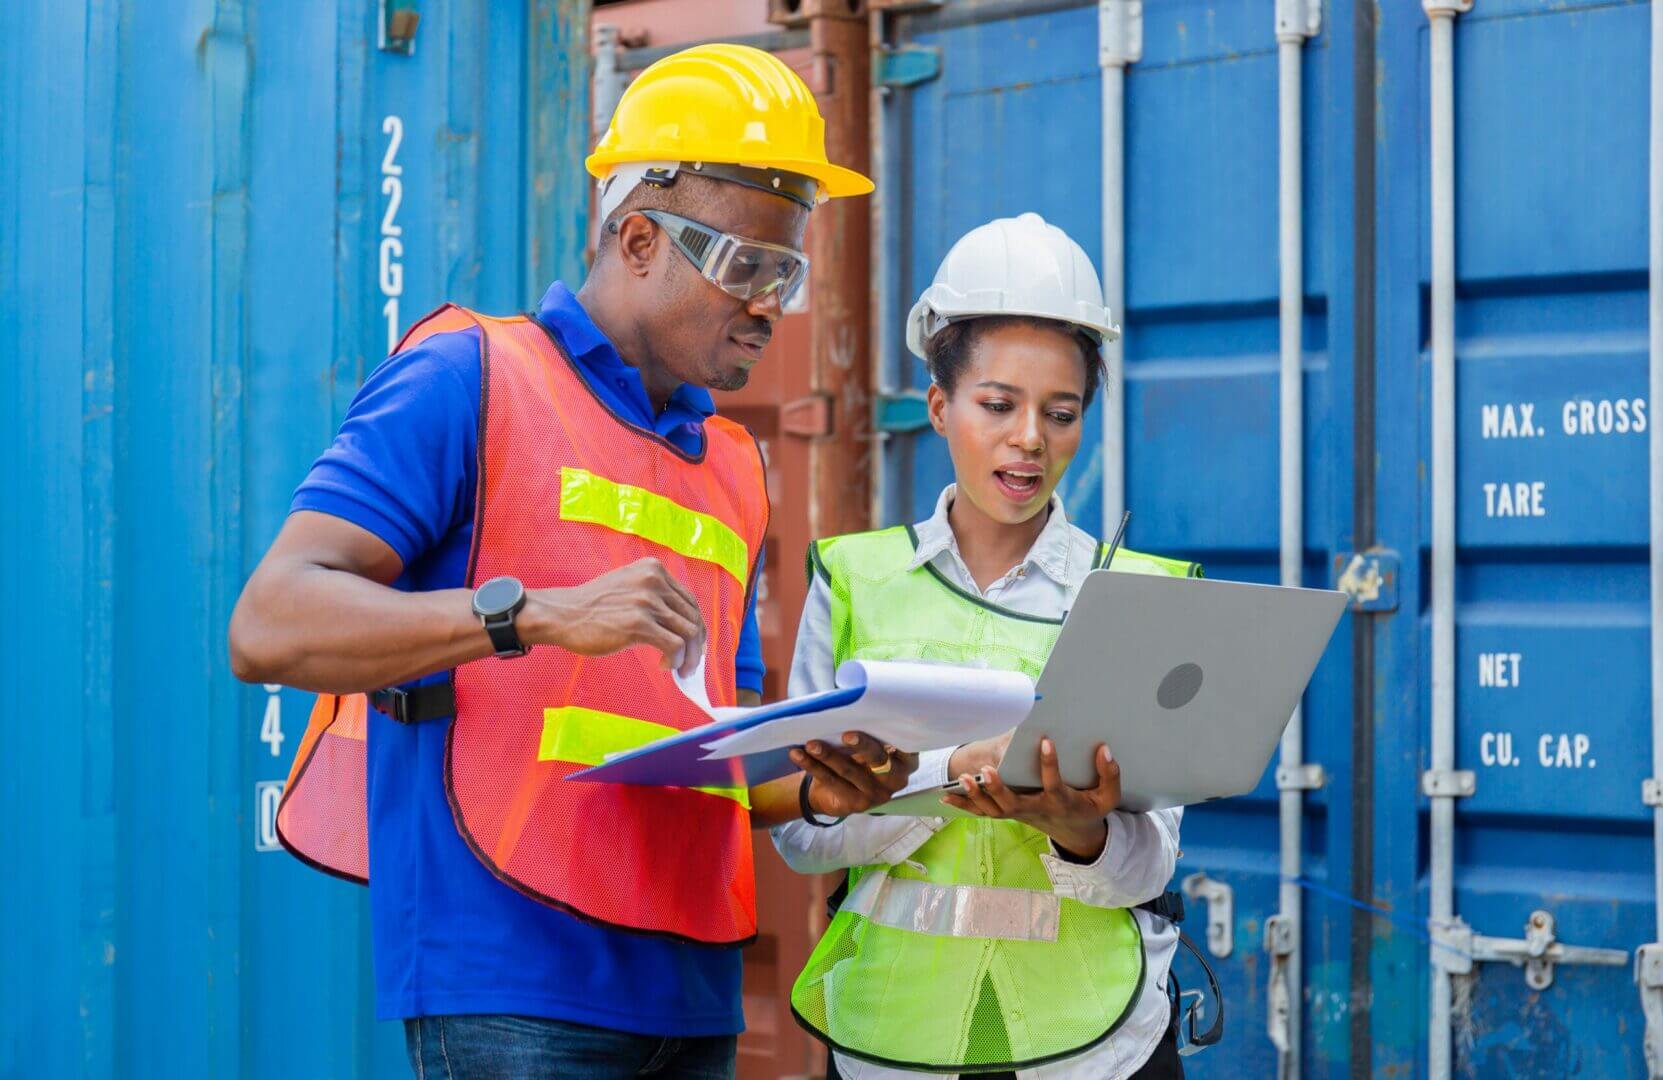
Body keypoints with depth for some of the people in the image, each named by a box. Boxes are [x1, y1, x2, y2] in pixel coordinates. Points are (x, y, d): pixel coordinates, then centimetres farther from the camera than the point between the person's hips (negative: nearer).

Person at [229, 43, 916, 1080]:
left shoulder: (734, 468, 22)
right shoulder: (470, 382, 0)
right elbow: (268, 629, -12)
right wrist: (540, 614, -22)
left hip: (692, 992, 7)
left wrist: (813, 790, 3)